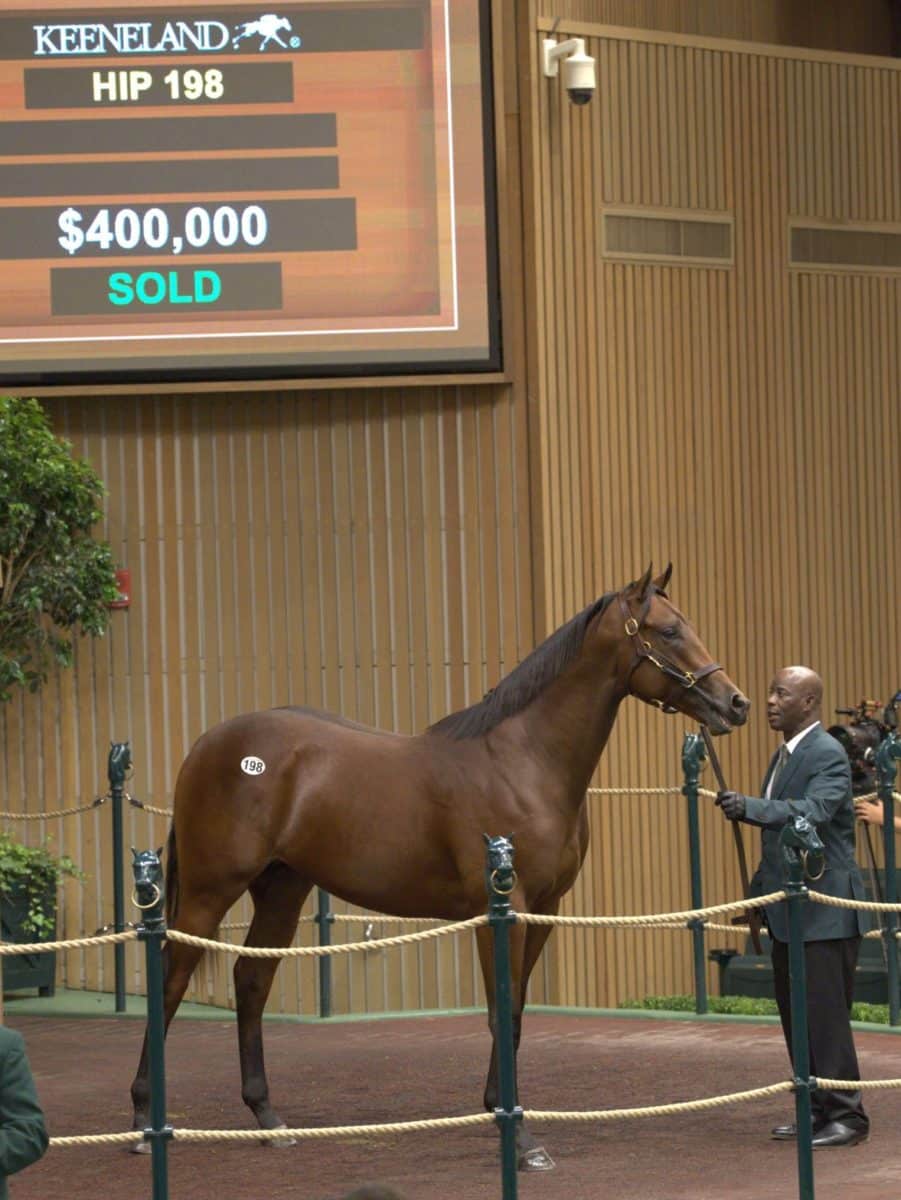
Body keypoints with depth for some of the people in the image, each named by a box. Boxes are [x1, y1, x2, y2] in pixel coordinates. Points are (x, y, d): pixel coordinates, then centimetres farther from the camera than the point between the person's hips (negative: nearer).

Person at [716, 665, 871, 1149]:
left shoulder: (827, 755, -13)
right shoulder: (783, 757, 16)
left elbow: (811, 812, -31)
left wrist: (750, 807, -42)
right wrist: (758, 891, 21)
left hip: (824, 911, -10)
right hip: (789, 910, 10)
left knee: (824, 1014, -9)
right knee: (796, 1015, 12)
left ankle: (846, 1116, -3)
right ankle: (817, 1110, 19)